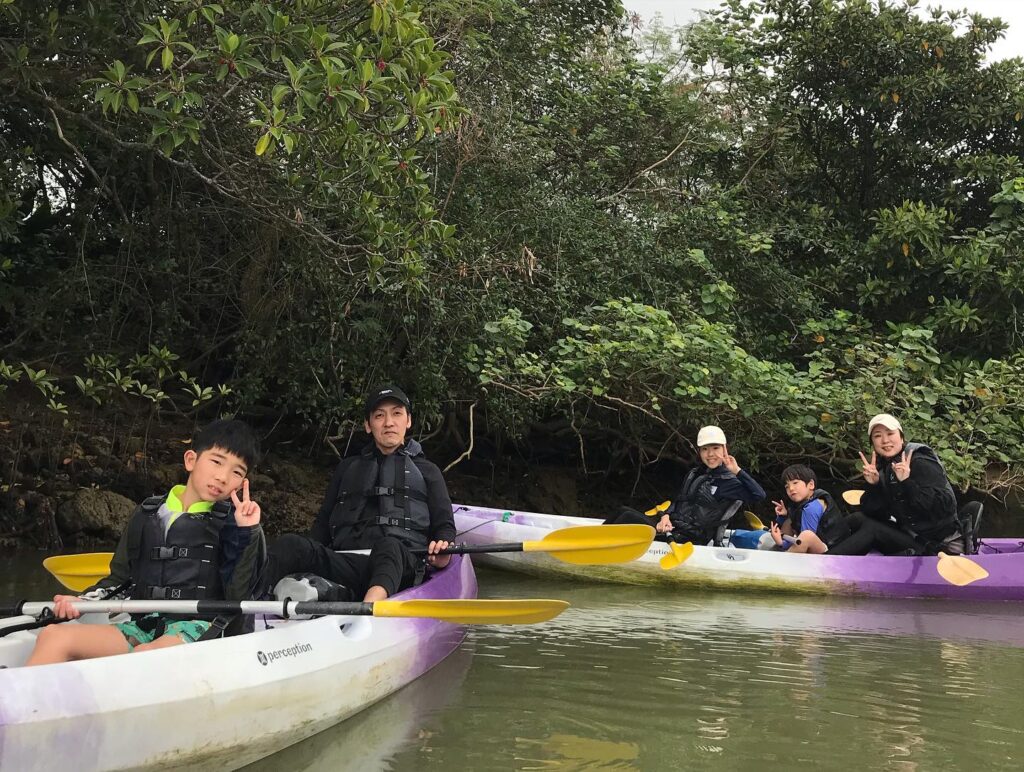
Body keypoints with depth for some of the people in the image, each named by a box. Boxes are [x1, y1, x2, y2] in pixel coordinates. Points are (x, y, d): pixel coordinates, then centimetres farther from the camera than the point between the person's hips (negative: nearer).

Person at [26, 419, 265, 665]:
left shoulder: (230, 522, 6)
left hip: (199, 628, -4)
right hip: (145, 625, 5)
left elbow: (237, 597, -2)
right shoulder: (147, 515, 17)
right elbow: (121, 580, 23)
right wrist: (81, 601, 5)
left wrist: (247, 534, -8)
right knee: (53, 636, -18)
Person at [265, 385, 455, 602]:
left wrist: (442, 550, -8)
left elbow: (444, 525, 17)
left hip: (401, 566, -3)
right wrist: (304, 554, 6)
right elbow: (323, 524, 28)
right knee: (289, 545, -27)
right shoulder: (348, 468, 33)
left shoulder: (426, 472, 27)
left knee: (388, 547, -40)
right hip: (345, 564, 3)